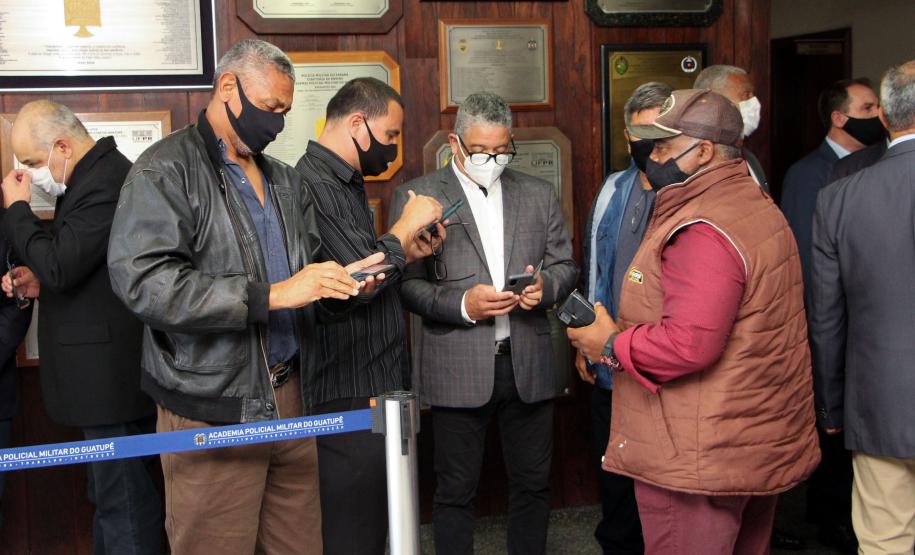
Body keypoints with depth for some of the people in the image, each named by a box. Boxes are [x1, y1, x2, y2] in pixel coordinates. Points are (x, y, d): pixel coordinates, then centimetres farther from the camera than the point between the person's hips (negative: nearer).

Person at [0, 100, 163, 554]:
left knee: (123, 501, -1)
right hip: (106, 369, 11)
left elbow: (59, 265, -24)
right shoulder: (95, 174, 15)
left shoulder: (104, 182, -19)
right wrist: (39, 280, 7)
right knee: (114, 493, 19)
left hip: (110, 374, -11)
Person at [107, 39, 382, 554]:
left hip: (289, 396, 6)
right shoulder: (165, 170, -7)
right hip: (212, 410, -6)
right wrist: (271, 295, -24)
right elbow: (145, 281, -21)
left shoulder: (286, 181, 16)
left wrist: (343, 277, 1)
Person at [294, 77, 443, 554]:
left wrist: (409, 253, 4)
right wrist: (405, 226, -9)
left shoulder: (345, 183, 16)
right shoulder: (314, 184, -17)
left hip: (375, 389, 11)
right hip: (348, 397, -10)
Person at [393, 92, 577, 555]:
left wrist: (545, 285, -9)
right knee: (455, 491, 8)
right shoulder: (417, 196, -1)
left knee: (533, 483, 14)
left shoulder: (539, 195, 10)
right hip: (457, 370, -3)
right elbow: (406, 283, -5)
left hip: (529, 364, 4)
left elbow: (566, 265, 13)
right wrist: (462, 305, -19)